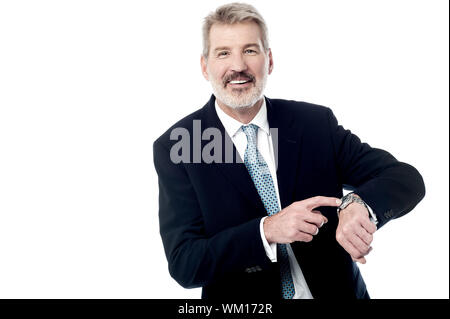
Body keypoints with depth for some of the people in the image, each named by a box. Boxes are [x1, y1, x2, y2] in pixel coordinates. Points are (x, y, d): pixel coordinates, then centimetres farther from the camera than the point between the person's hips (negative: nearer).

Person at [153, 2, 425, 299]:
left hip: (336, 292, 3)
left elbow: (407, 178, -3)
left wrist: (359, 203, -23)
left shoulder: (317, 123, -2)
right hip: (243, 305, -2)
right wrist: (267, 230, -25)